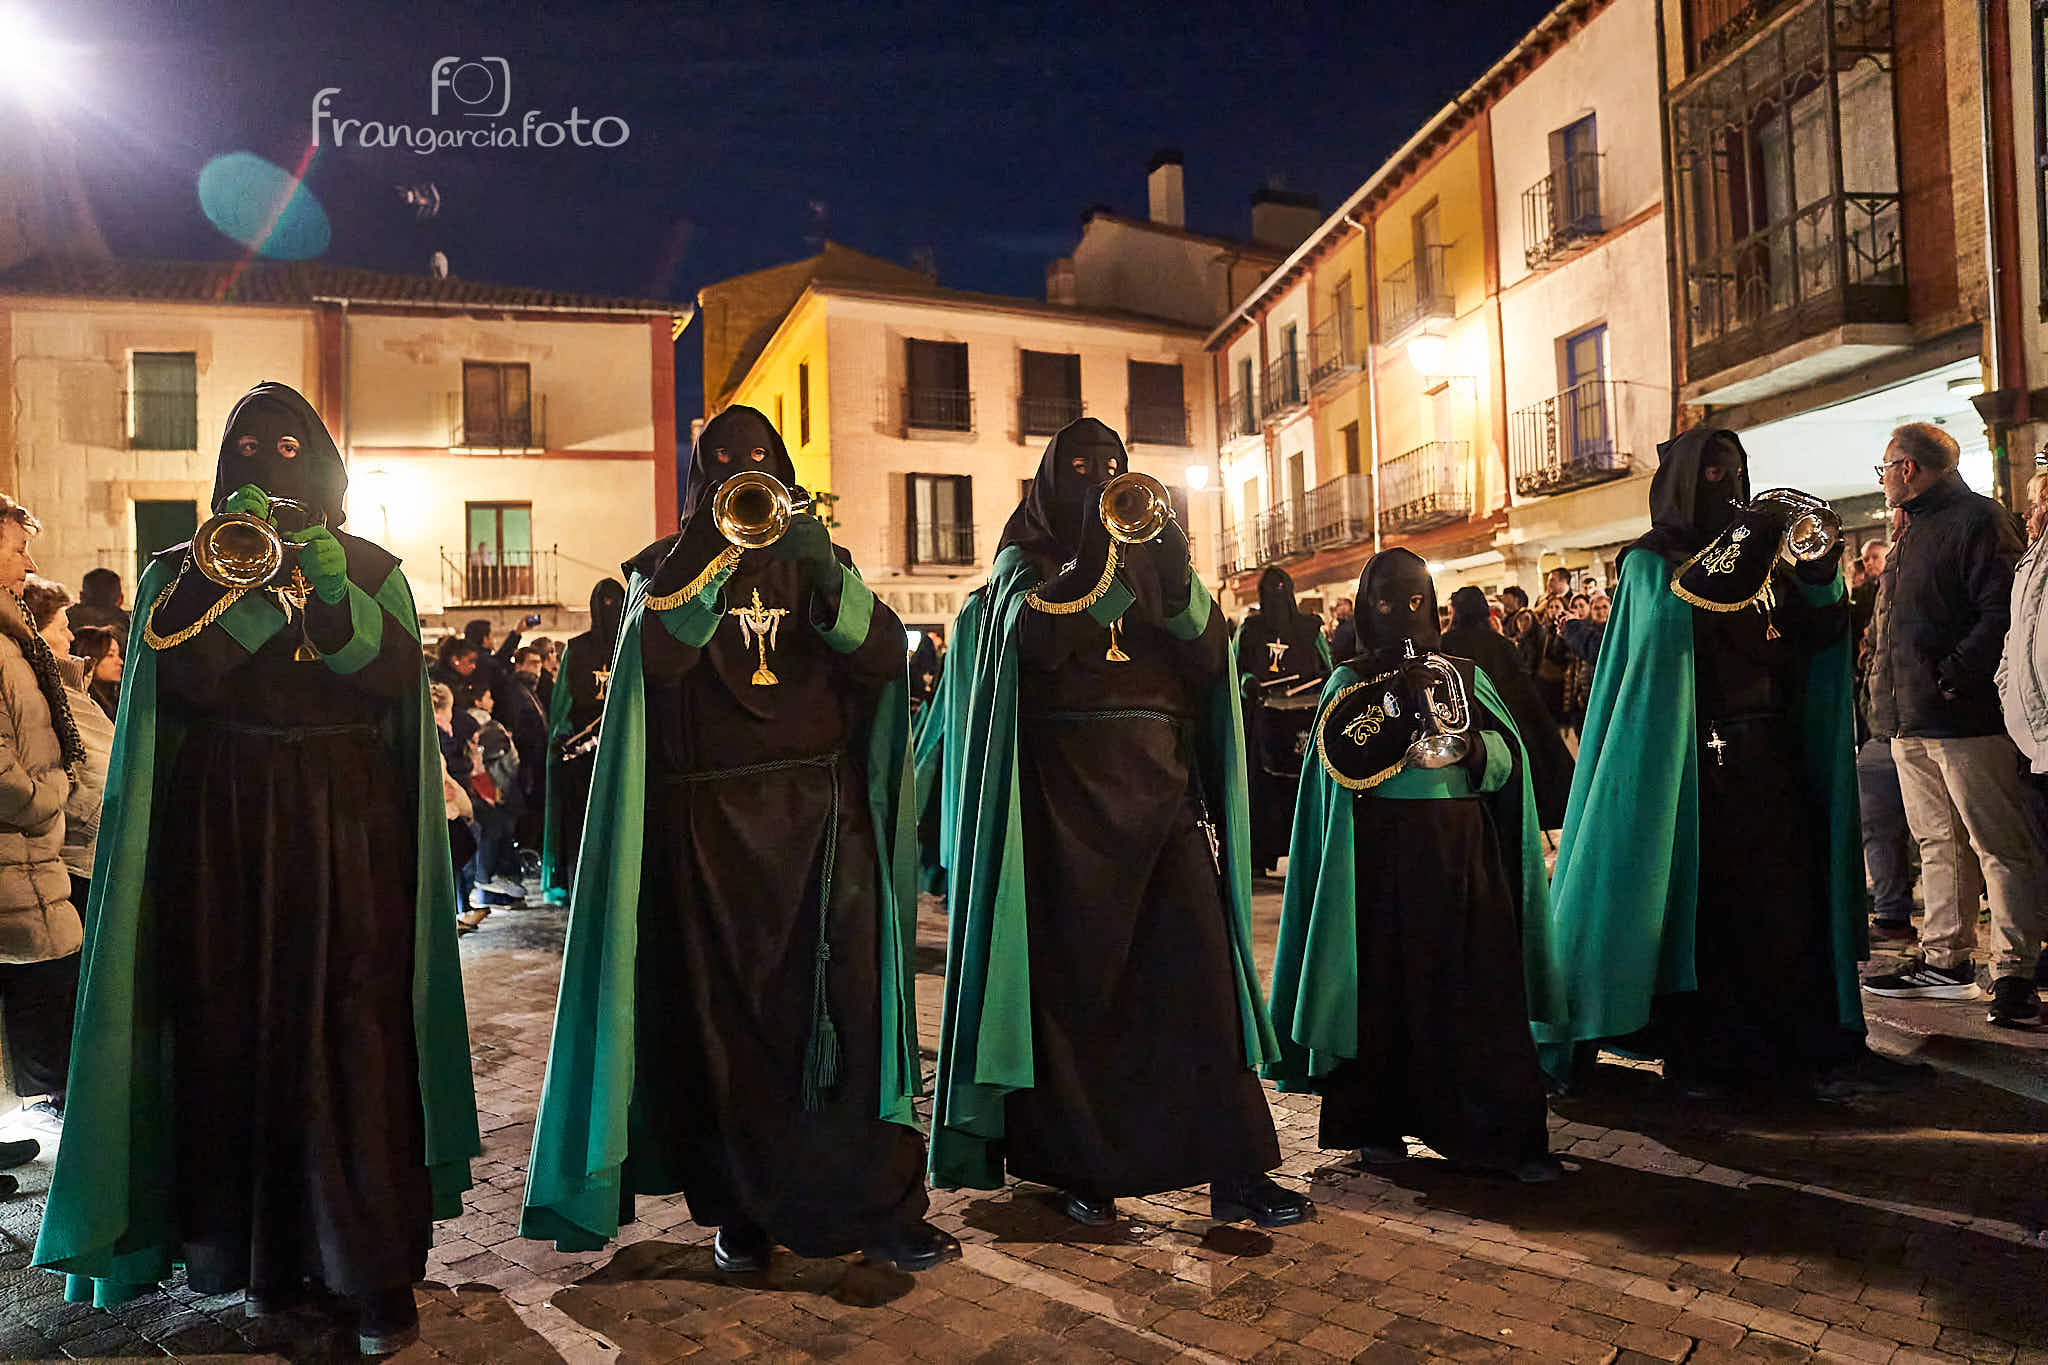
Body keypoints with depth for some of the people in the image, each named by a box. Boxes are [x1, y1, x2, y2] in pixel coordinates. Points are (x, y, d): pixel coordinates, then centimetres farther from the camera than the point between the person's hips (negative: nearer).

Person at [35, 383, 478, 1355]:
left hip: (348, 829, -1)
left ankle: (376, 1270, 0)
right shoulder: (183, 568, 12)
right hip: (225, 831, 2)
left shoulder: (370, 568, 11)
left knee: (354, 1032, -6)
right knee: (239, 1029, 1)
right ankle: (265, 1250, 16)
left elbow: (399, 673, -5)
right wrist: (229, 573, -14)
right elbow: (179, 673, -5)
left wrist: (334, 596, -19)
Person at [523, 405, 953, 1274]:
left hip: (822, 814, 1)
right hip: (713, 819, -1)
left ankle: (884, 1209, 1)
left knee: (848, 1005, -5)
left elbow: (883, 656, -2)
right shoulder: (667, 566, 12)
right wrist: (712, 546, -18)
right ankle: (742, 1209, 14)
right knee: (729, 1016, 1)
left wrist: (827, 572, -16)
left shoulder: (813, 562, 15)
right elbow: (656, 653, -11)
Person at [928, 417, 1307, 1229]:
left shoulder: (1148, 552, 18)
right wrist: (1097, 554, -18)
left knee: (1199, 966, -4)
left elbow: (1210, 655, 5)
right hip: (1067, 787, -2)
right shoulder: (1025, 559, 9)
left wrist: (1175, 578, -11)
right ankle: (1082, 1165, 13)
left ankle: (1236, 1170, 0)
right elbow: (1037, 638, -13)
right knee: (1076, 978, 0)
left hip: (1162, 782, 3)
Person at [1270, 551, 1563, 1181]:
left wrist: (1470, 746, -19)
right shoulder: (1349, 681, 8)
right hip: (1380, 852, -1)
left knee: (1477, 989, -2)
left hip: (1462, 850, 1)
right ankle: (1377, 1124, 12)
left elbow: (1506, 758, 2)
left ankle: (1507, 1135, 4)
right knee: (1384, 984, -1)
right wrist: (1397, 701, -19)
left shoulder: (1465, 674, 13)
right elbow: (1338, 757, -9)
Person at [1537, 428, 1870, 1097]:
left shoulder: (1762, 557, 15)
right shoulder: (1651, 559, 2)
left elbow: (1814, 640, 8)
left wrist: (1819, 576, -8)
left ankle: (1808, 1046, 11)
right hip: (1689, 762, -4)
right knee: (1698, 900, -2)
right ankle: (1699, 1050, 8)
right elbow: (1669, 618, -19)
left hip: (1768, 758, 4)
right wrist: (1733, 552, -23)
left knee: (1783, 899, 2)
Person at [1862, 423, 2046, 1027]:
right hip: (1910, 722, 9)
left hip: (1964, 718, -9)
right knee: (1938, 843, 13)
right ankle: (1945, 960, 20)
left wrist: (1952, 675, -21)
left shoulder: (1977, 519, -7)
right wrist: (1889, 695, 16)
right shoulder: (1912, 533, 22)